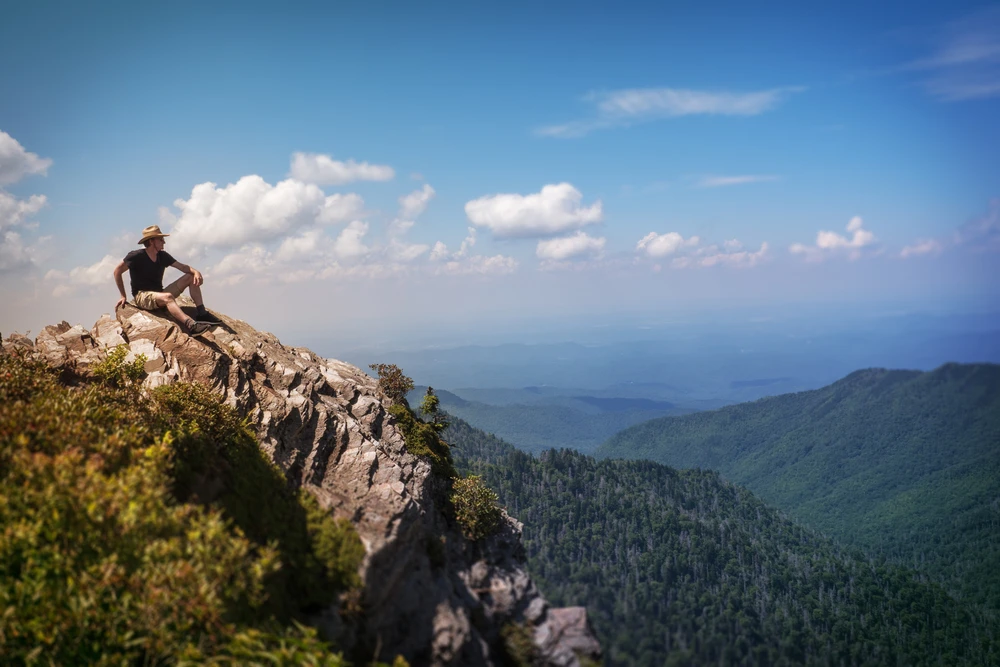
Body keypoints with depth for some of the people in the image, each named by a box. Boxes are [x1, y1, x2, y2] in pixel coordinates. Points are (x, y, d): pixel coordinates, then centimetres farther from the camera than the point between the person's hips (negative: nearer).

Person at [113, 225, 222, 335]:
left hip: (159, 294, 8)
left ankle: (201, 313, -15)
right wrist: (123, 296, -5)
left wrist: (196, 272, -15)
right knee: (167, 297, -40)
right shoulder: (136, 256, -10)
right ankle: (191, 325, -63)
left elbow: (181, 266, 7)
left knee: (191, 277, -1)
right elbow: (117, 271, -4)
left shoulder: (163, 256, 8)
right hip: (141, 296, -8)